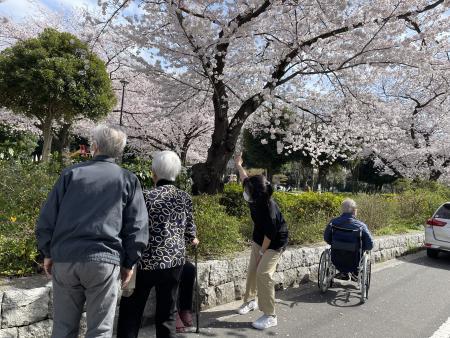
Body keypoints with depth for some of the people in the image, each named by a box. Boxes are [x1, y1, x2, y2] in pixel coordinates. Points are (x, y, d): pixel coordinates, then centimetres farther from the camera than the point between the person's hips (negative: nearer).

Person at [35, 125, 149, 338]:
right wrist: (128, 263, 8)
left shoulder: (71, 173, 6)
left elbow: (47, 218, 6)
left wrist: (48, 253, 15)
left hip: (64, 259, 2)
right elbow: (137, 227, 0)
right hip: (104, 261, -2)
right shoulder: (128, 180, 3)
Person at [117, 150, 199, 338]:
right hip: (174, 261, 4)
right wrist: (192, 240, 31)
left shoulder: (147, 197, -11)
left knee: (131, 313, 13)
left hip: (146, 261, -3)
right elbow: (189, 230, 9)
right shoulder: (185, 198, 1)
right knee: (167, 314, 15)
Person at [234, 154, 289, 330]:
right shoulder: (254, 199, -11)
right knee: (252, 271, 12)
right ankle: (250, 300, 34)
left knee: (263, 273, -16)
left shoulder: (269, 208, -33)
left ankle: (270, 316, -6)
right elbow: (245, 179, 9)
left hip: (274, 243, -8)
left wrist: (262, 252, -17)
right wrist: (238, 165, 21)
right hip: (259, 240, 8)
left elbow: (270, 233, -27)